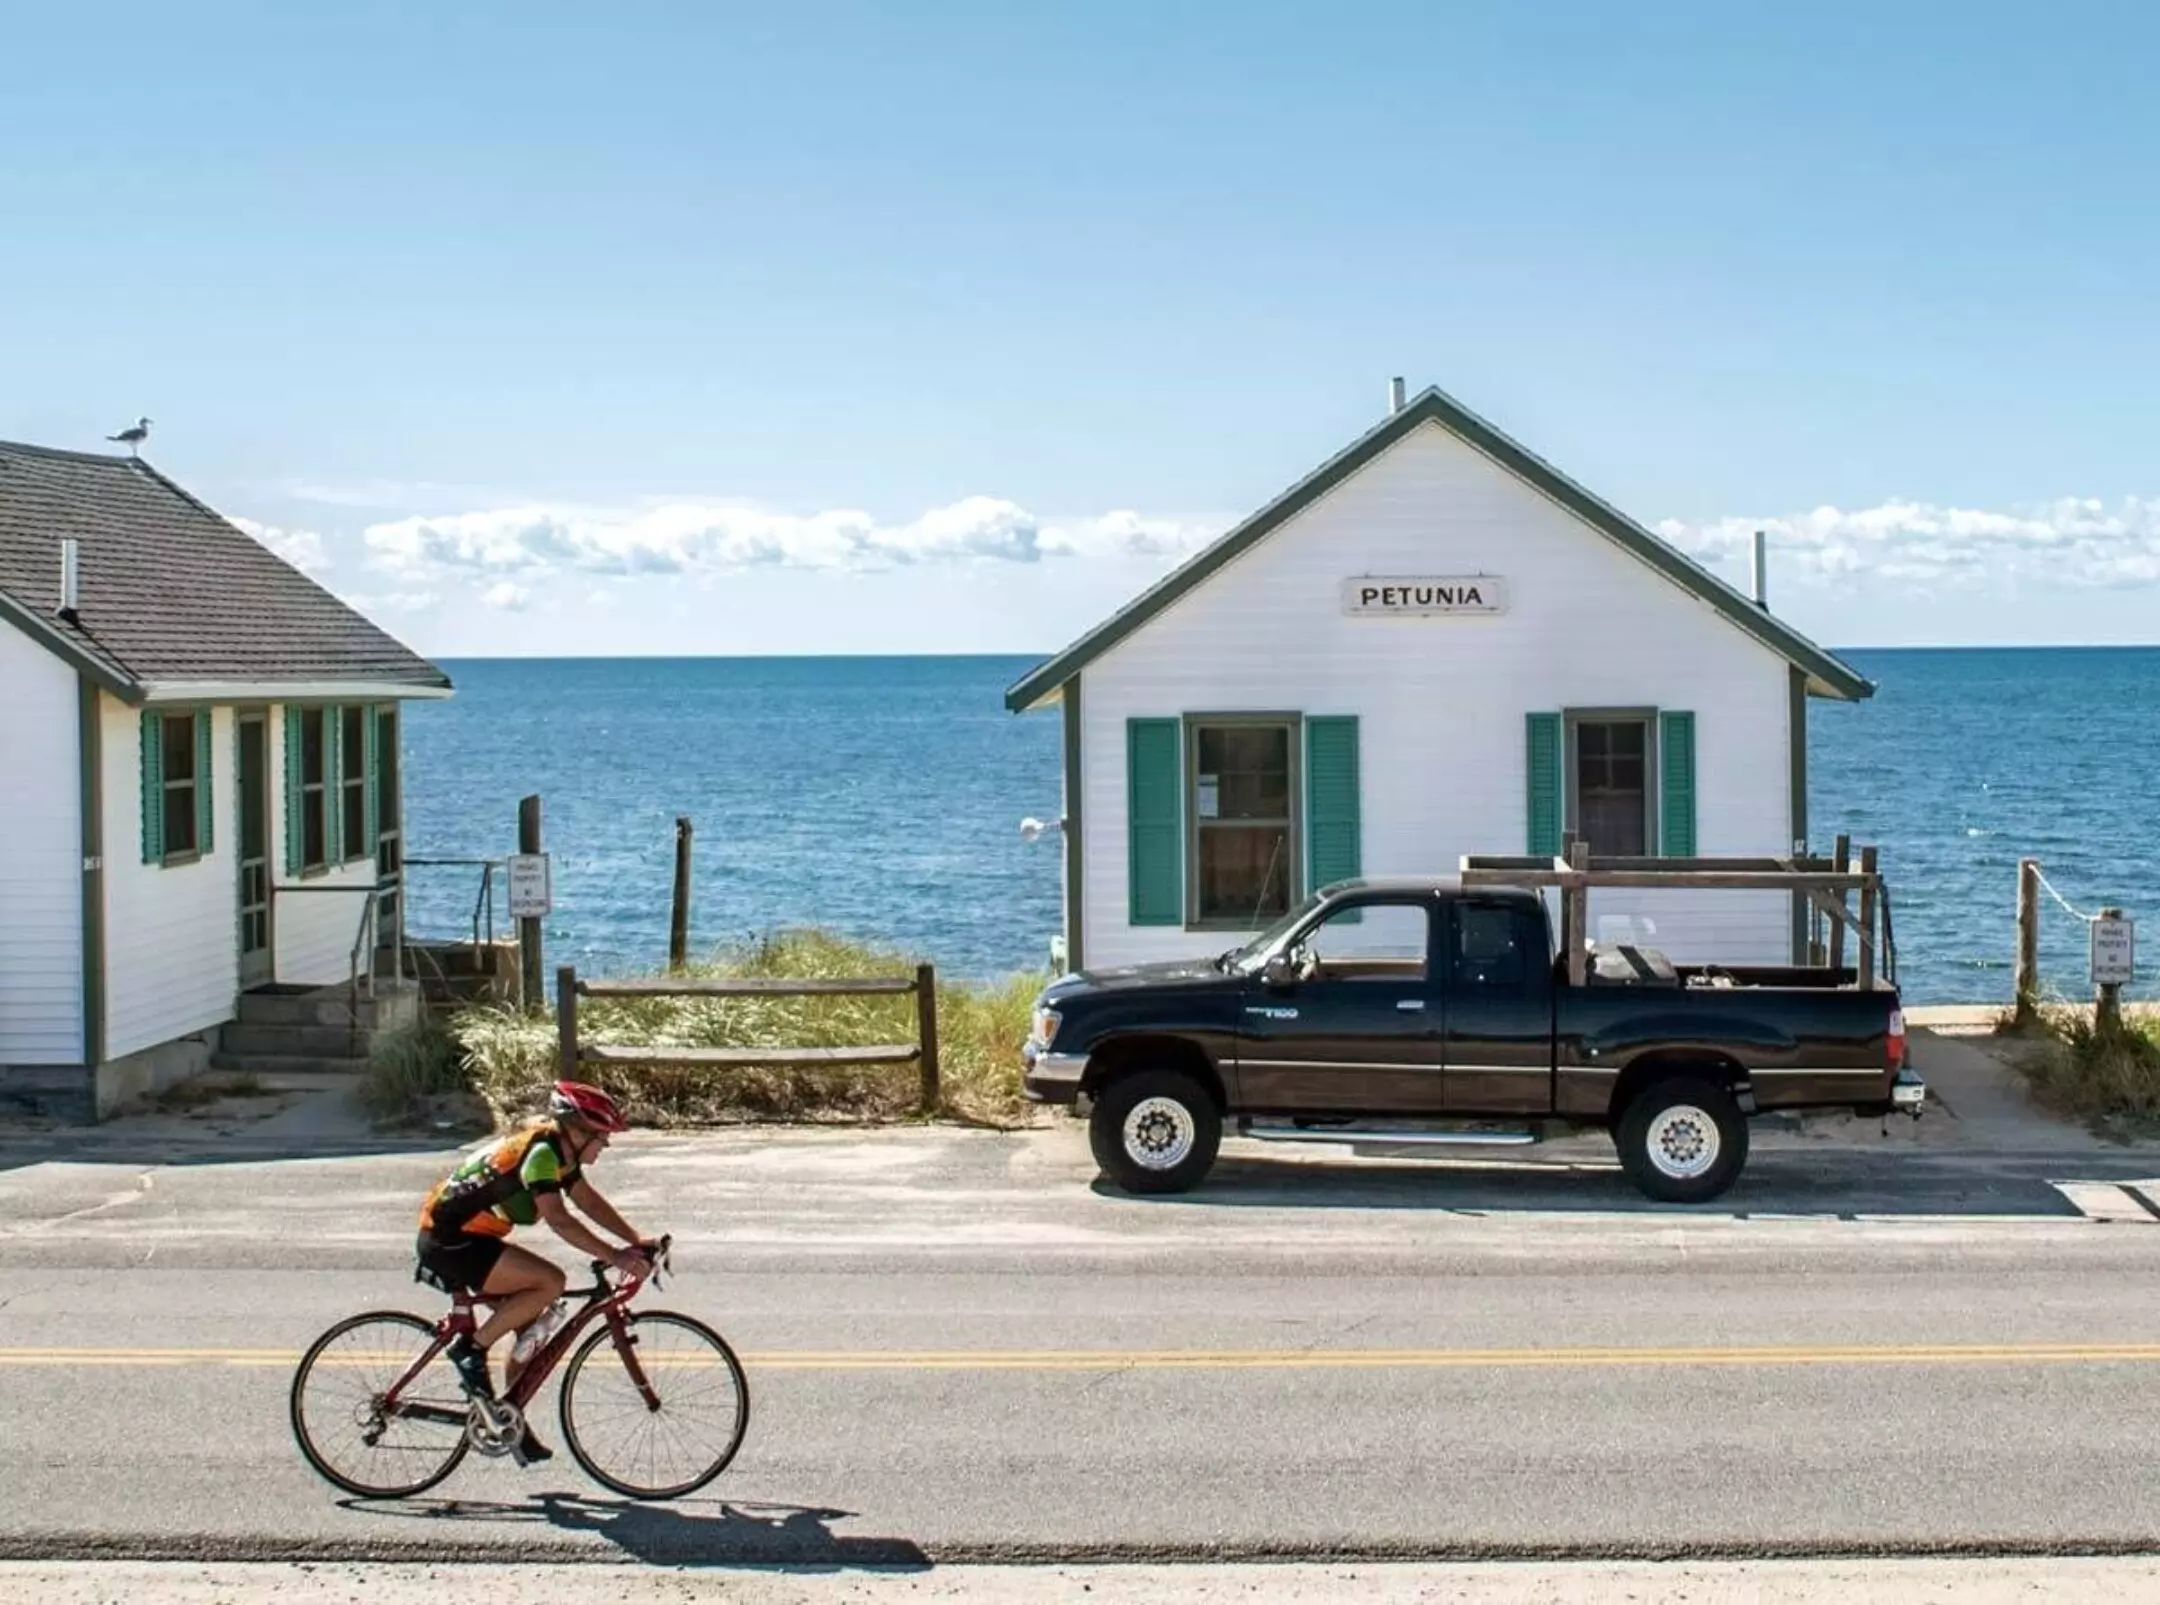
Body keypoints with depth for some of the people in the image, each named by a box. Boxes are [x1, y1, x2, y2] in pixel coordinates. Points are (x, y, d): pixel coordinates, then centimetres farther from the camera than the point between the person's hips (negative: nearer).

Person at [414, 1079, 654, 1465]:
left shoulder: (559, 1150, 8)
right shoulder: (541, 1151, -21)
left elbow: (591, 1202, 12)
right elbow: (558, 1219, -31)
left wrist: (637, 1242, 2)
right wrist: (614, 1256, -33)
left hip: (464, 1237, 10)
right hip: (449, 1241, -10)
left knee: (534, 1328, 9)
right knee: (549, 1281, -21)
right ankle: (471, 1348, -10)